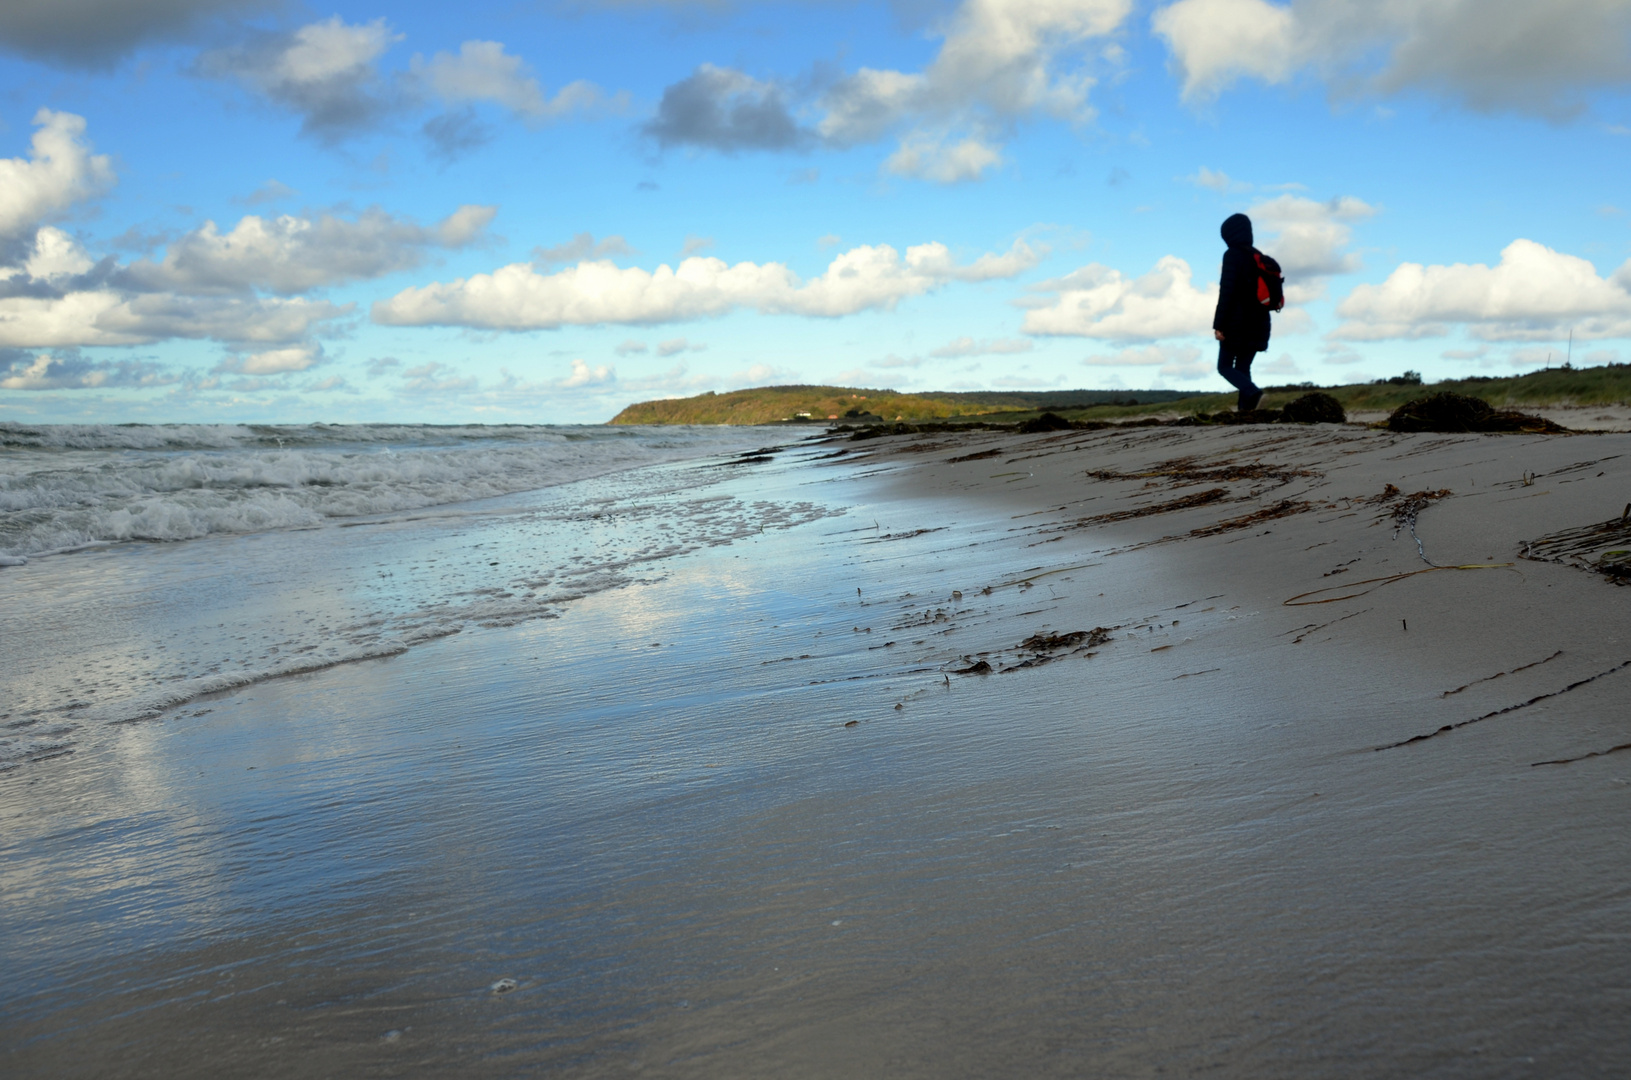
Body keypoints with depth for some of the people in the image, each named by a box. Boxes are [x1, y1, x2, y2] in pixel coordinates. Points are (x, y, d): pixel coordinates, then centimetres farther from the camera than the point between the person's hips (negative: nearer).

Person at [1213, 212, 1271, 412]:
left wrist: (1219, 325, -16)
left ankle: (1252, 392, -21)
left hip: (1236, 322, -7)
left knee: (1225, 366, 1)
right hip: (1258, 322, 7)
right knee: (1243, 366, 14)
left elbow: (1226, 291, -17)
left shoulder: (1232, 255, -11)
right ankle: (1245, 405, 6)